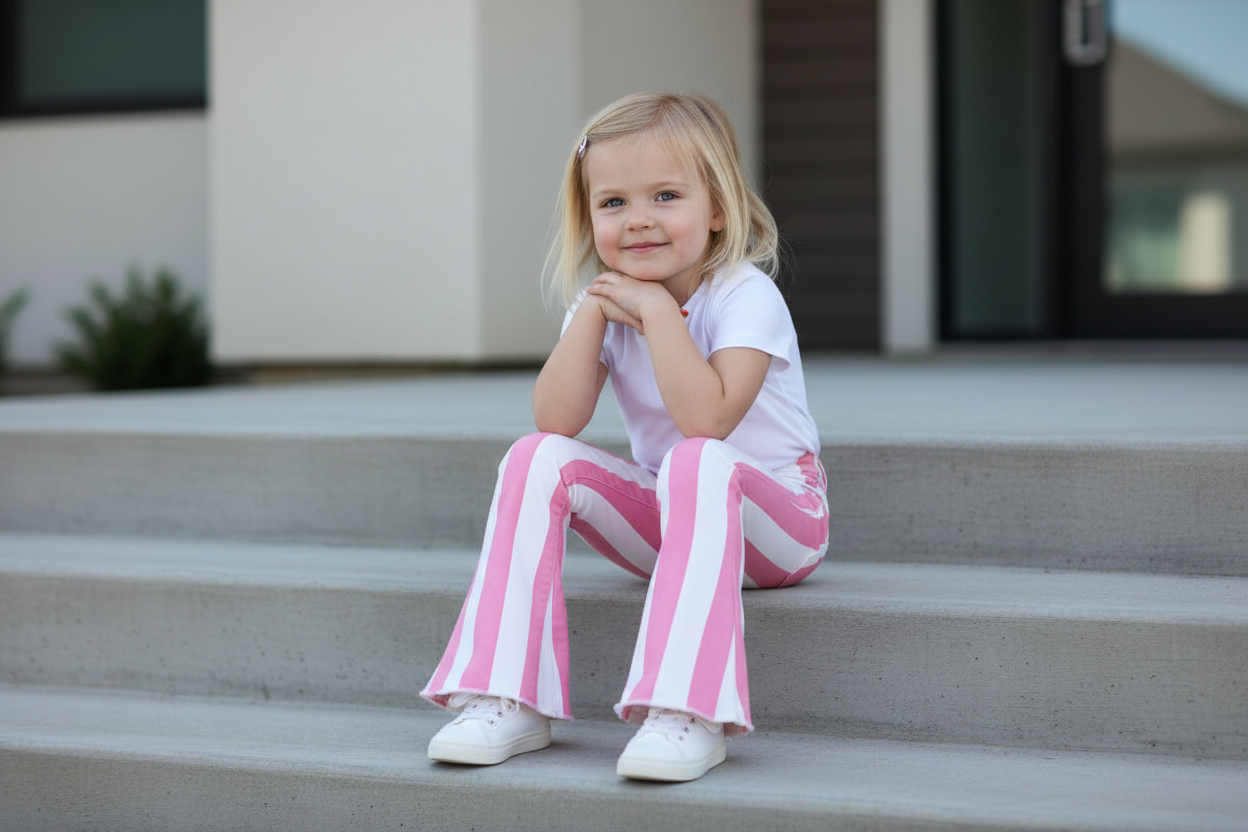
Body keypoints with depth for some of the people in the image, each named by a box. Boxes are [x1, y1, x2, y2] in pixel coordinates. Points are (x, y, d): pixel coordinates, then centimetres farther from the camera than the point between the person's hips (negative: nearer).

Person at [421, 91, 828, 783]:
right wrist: (594, 312, -20)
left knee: (698, 464, -38)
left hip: (774, 521, -6)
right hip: (663, 519, 6)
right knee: (537, 459, -17)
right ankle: (511, 699, -19)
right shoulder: (604, 300, 0)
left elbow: (706, 420, -34)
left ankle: (688, 713, -44)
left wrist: (656, 309, -30)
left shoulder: (744, 297, -18)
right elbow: (557, 420, -14)